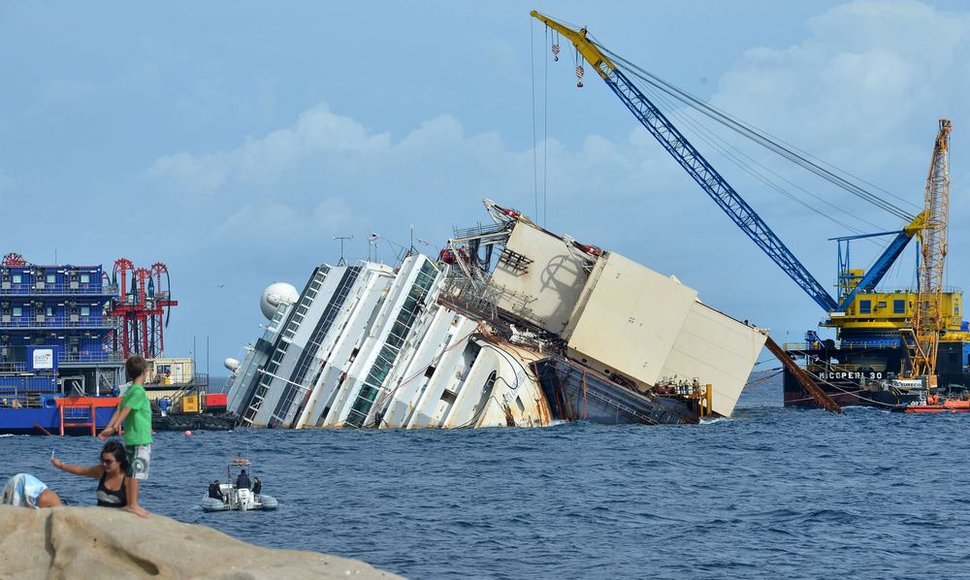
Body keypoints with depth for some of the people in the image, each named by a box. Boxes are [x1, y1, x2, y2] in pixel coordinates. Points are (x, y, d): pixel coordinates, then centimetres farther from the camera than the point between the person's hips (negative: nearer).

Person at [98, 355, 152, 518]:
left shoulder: (129, 390, 13)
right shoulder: (139, 391, -15)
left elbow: (119, 411, 7)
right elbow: (125, 411, -22)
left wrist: (108, 428, 1)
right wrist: (114, 428, -26)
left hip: (130, 437, 9)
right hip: (140, 439, -9)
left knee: (130, 473, 11)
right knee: (136, 473, -7)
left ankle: (131, 504, 16)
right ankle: (133, 505, -7)